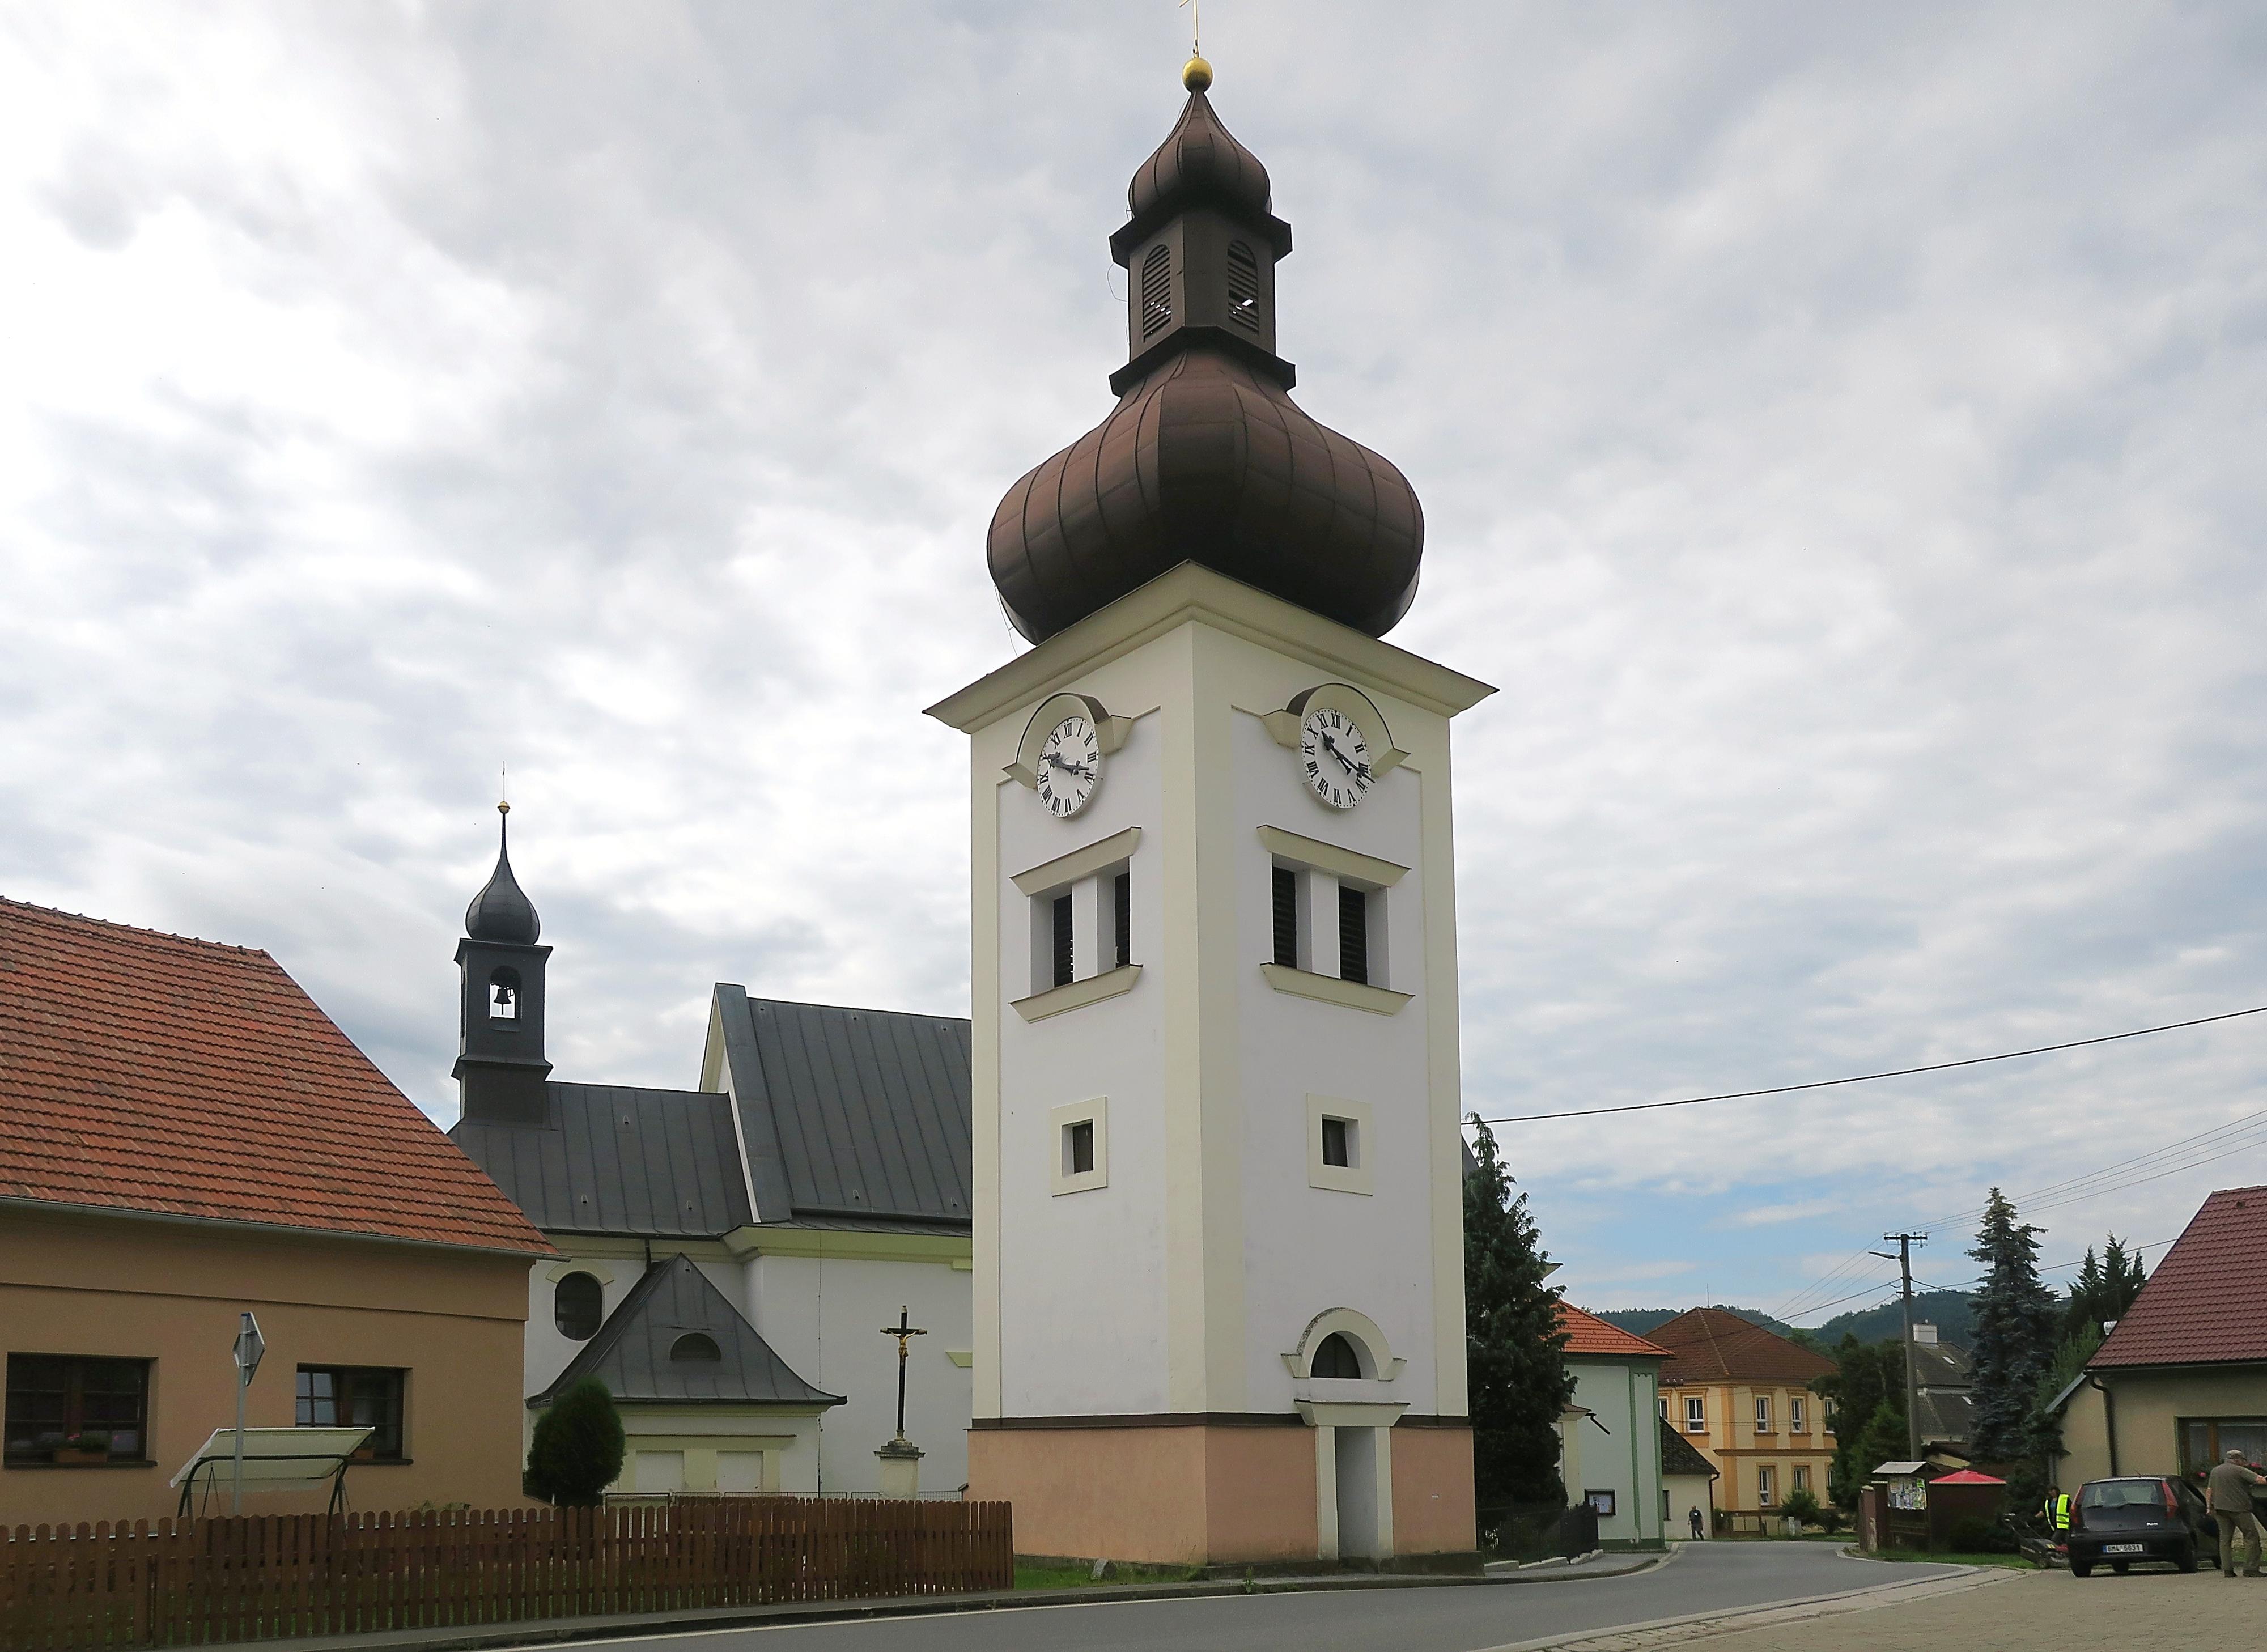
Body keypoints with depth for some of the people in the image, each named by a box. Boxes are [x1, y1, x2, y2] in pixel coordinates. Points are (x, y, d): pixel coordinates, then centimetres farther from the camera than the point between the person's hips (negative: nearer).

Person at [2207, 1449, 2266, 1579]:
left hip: (2220, 1508, 6)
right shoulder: (2239, 1470, -6)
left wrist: (2210, 1507, 26)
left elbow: (2210, 1490, 18)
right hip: (2239, 1508, -6)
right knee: (2252, 1537, 2)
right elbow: (2260, 1480, -15)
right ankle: (2252, 1568, -4)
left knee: (2225, 1538, 8)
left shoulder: (2215, 1471, 14)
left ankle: (2227, 1569, -1)